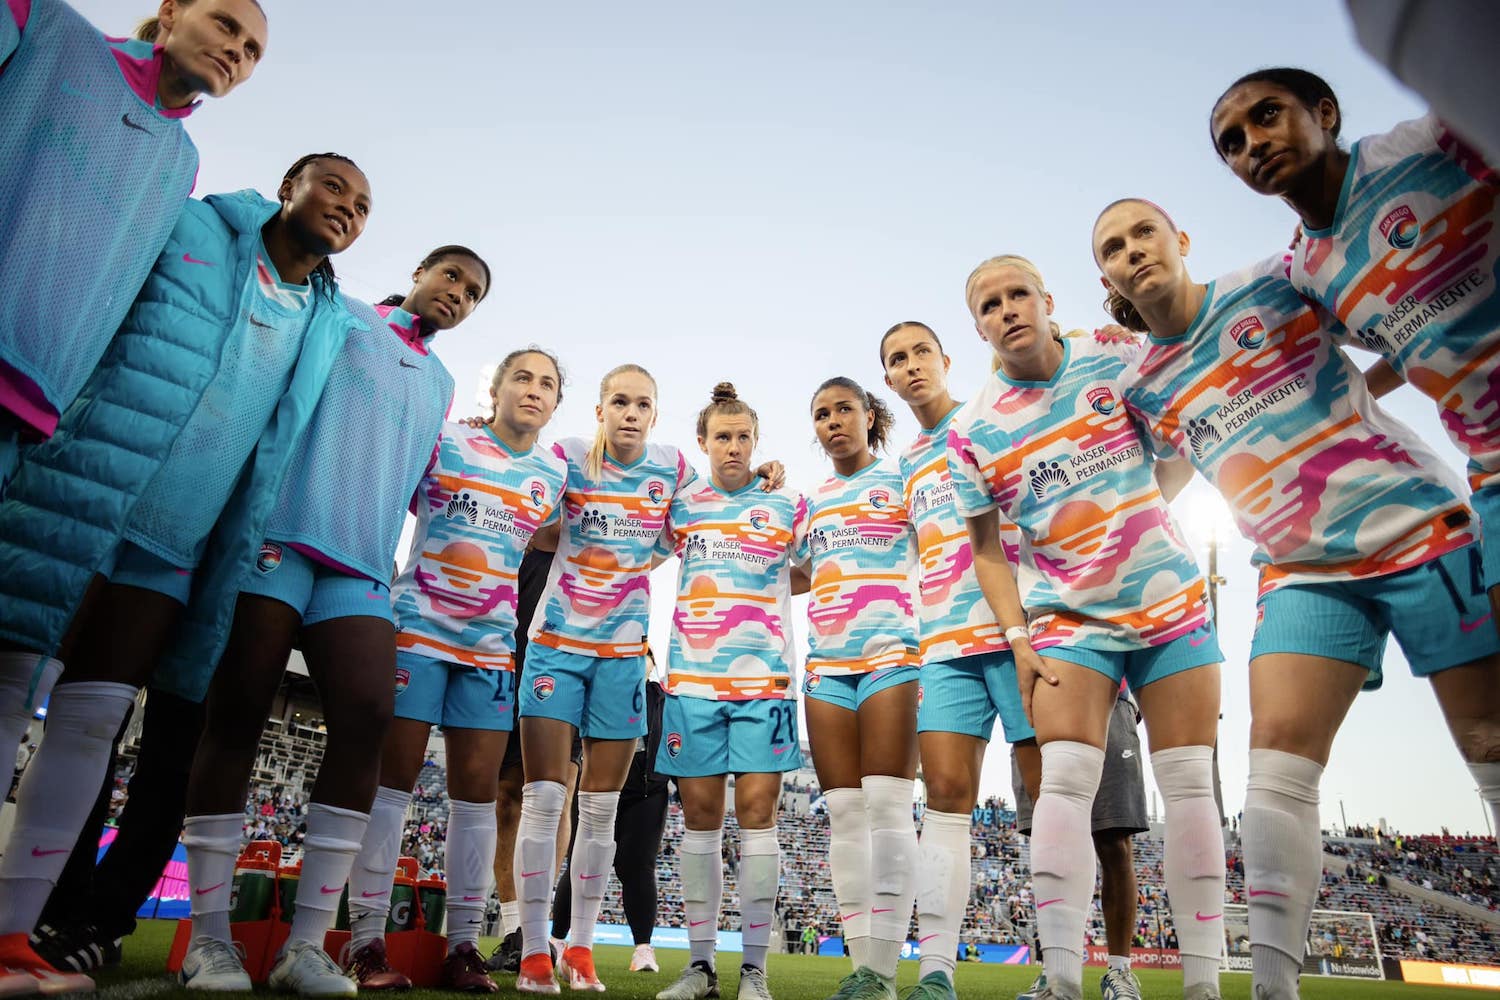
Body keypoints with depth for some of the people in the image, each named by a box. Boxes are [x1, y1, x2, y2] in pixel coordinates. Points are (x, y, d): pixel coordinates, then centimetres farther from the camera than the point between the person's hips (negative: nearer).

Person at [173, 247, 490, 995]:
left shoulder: (441, 383, 26)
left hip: (361, 565, 4)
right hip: (280, 533, -3)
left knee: (365, 717, -11)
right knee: (236, 715, -3)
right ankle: (208, 937, 6)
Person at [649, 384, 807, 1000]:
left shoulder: (787, 507, 9)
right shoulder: (680, 506, 11)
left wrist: (765, 588, -3)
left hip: (765, 676, -1)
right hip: (692, 676, 1)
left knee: (757, 814, -2)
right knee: (699, 817, 5)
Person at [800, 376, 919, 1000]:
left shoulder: (903, 482, 9)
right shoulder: (809, 501, 20)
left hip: (890, 654, -4)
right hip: (826, 662, 4)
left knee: (887, 807, -9)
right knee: (844, 814, 2)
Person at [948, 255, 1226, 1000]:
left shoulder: (1119, 360, -3)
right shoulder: (971, 433, -5)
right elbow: (986, 547, 0)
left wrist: (1142, 510, -3)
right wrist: (1016, 639, -8)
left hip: (1171, 602, 2)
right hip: (1069, 617, -1)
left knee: (1189, 786, 2)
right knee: (1065, 782, -13)